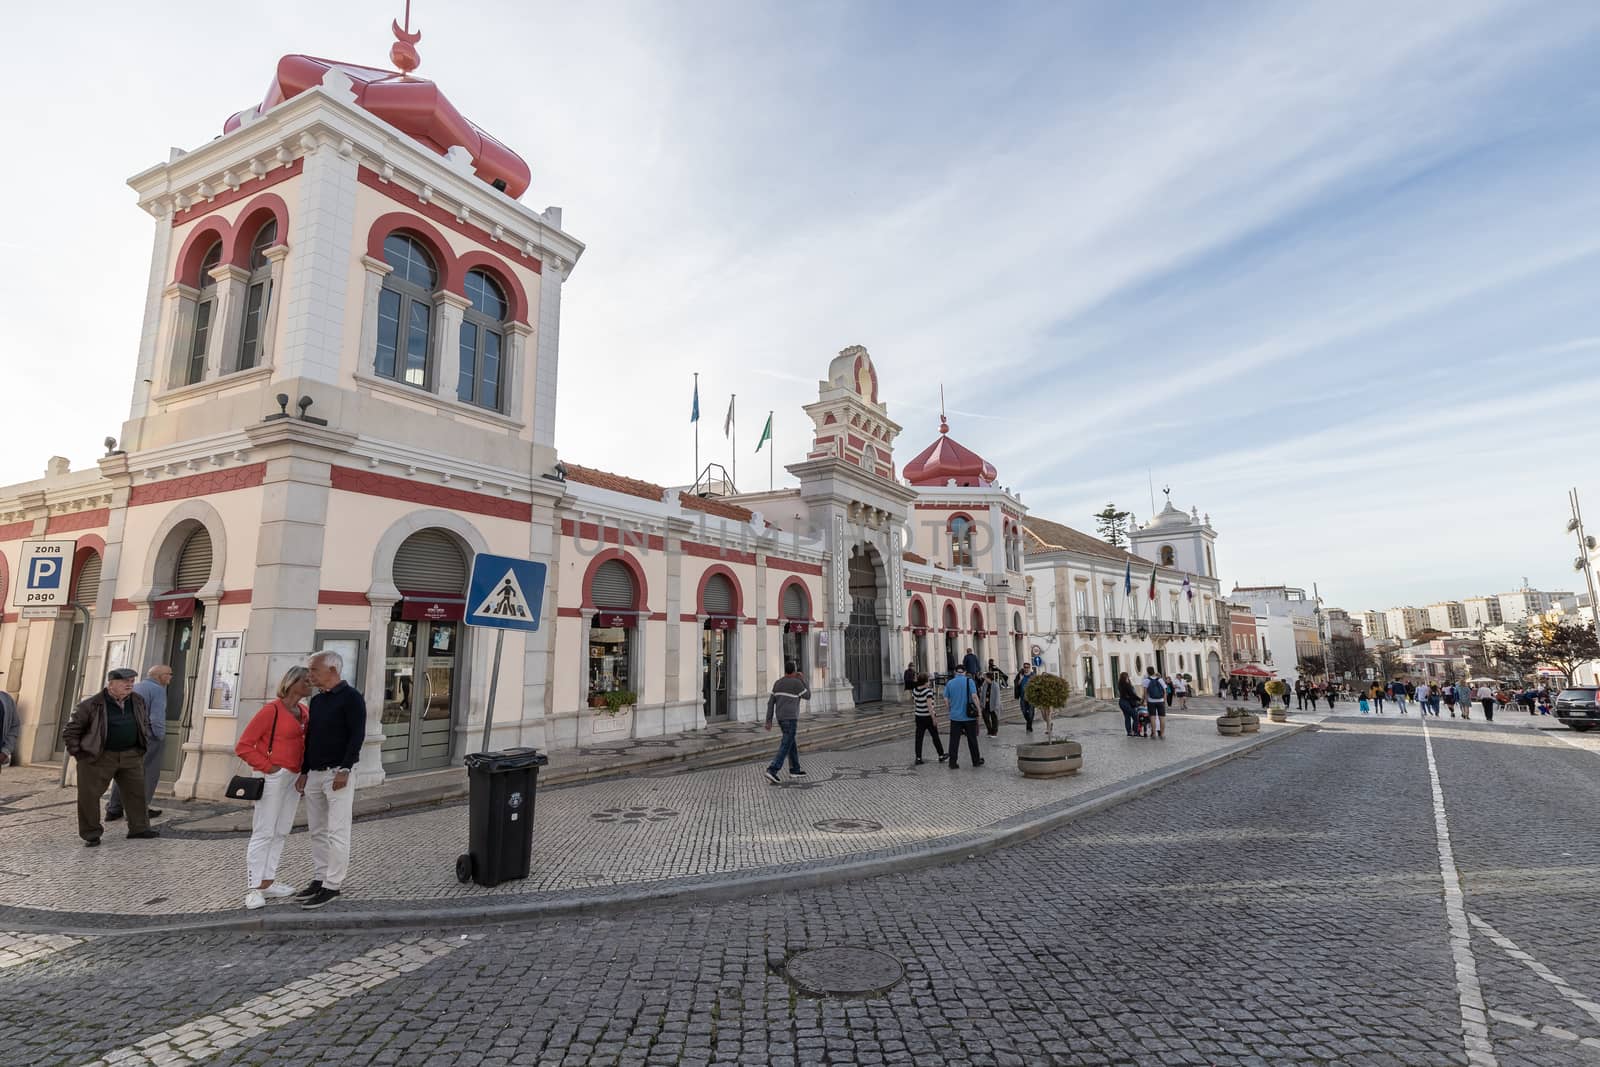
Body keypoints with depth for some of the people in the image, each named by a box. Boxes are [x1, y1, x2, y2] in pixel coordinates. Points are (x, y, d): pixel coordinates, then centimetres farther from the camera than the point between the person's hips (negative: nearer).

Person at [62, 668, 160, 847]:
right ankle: (91, 835, 11)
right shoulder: (92, 705, -12)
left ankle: (139, 829, 18)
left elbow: (146, 723, 20)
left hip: (130, 757, 4)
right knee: (89, 795, -2)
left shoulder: (138, 701, 5)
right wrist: (77, 753, -7)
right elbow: (71, 730, -4)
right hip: (98, 757, -4)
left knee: (137, 791, 8)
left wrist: (144, 745, 13)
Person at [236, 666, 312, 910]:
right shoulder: (272, 710, -11)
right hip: (274, 777, -7)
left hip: (295, 777, 7)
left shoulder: (305, 712, 9)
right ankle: (254, 889, 4)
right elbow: (243, 746, -11)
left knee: (281, 832, 11)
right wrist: (267, 767, -13)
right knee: (264, 833, -2)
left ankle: (268, 883, 20)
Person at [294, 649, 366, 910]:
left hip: (337, 773, -8)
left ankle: (332, 886, 0)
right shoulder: (316, 701, 15)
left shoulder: (351, 697, -9)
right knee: (317, 831, 13)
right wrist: (303, 772, 15)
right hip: (314, 774, 8)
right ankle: (319, 879, 22)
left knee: (337, 832, -4)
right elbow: (310, 738, 20)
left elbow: (357, 735, -15)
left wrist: (344, 770, -21)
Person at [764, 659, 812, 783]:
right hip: (790, 718, -8)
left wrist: (769, 721, 7)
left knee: (792, 743, 19)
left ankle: (795, 770, 24)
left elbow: (771, 702, 6)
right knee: (785, 746, -6)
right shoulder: (797, 683, -11)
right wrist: (802, 679, 7)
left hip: (780, 718, 8)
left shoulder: (778, 683, 8)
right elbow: (807, 696, 2)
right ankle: (772, 771, -15)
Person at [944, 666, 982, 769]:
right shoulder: (969, 681, -5)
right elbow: (974, 696, -15)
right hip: (969, 716, -1)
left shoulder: (949, 683, 2)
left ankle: (953, 763, 5)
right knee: (972, 740, 11)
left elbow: (946, 699, 1)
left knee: (954, 740, 5)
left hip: (955, 716, 1)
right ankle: (976, 761, 22)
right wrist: (978, 708, -4)